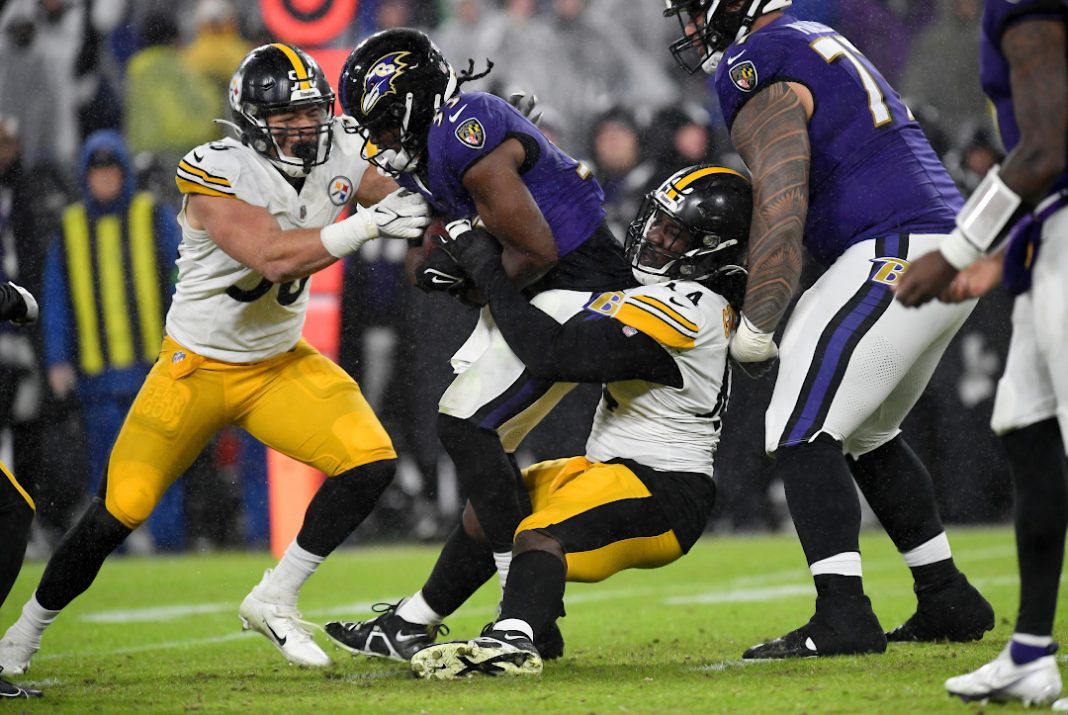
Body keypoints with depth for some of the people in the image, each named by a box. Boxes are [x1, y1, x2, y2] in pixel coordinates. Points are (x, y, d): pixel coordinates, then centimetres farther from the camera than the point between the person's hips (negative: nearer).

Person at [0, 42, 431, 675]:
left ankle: (274, 602, 1)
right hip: (196, 367, -5)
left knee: (373, 463, -15)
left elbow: (401, 198, 9)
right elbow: (273, 258, -38)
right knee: (119, 512, -4)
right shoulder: (218, 174, -25)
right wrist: (369, 223, -43)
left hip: (281, 362, 5)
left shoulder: (340, 154, -8)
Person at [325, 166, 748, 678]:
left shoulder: (681, 308, -23)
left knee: (540, 534, -36)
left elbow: (554, 354, -27)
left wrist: (486, 271, -18)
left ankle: (513, 642, -63)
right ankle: (409, 629, 32)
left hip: (664, 497, -11)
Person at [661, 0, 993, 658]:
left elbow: (781, 212, -17)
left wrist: (755, 324, -10)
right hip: (948, 246, 10)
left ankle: (843, 619, -18)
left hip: (897, 256, -10)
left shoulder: (759, 77, -9)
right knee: (867, 434, 21)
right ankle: (948, 601, 22)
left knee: (802, 433, -10)